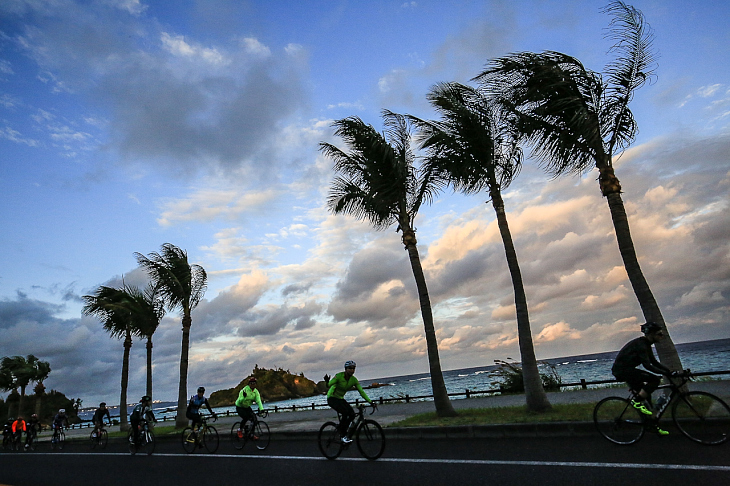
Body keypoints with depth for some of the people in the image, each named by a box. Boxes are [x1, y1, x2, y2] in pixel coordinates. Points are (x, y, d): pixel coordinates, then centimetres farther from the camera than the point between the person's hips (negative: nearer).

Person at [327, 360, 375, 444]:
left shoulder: (354, 380, -8)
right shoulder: (338, 376, -23)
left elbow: (362, 392, -6)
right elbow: (328, 384, -27)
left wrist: (371, 402, -12)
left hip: (341, 399, 6)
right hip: (332, 398, -6)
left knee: (352, 414, -14)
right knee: (345, 412, -27)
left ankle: (343, 432, 9)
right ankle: (343, 436, -12)